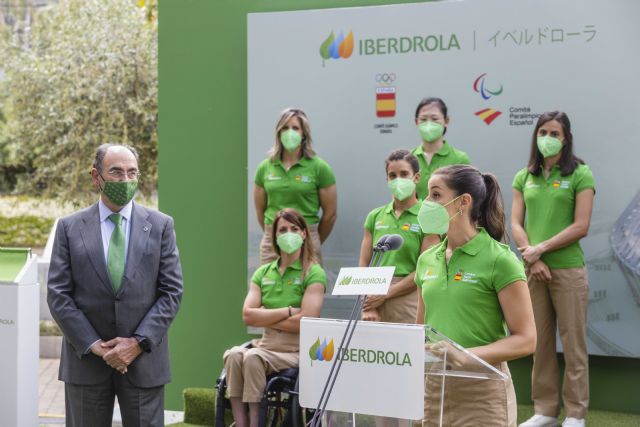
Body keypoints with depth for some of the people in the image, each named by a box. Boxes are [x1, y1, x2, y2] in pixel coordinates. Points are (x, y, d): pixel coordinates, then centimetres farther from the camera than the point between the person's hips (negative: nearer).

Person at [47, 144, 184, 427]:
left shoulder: (160, 226, 5)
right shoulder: (70, 228, 4)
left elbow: (171, 291, 0)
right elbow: (58, 294, -1)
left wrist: (139, 343, -10)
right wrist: (93, 346, -10)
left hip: (144, 361, 0)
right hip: (85, 359, 0)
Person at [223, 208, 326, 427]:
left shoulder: (313, 273, -1)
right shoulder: (263, 273, 15)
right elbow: (248, 315, 0)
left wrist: (265, 318, -4)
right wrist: (287, 311, -9)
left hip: (297, 352, -4)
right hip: (267, 346, 4)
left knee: (253, 358, -32)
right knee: (234, 355, -27)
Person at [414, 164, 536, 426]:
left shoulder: (499, 260, -9)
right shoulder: (427, 260, 9)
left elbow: (525, 339, -11)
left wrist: (466, 356, -22)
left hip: (481, 392, -5)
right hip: (432, 387, 6)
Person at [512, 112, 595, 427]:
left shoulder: (580, 175, -1)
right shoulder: (524, 177, 12)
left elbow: (581, 226, -8)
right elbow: (516, 223, 6)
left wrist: (541, 248, -12)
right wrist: (532, 258, -9)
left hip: (567, 269, -4)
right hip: (533, 270, 4)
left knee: (573, 343, 0)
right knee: (540, 342, 8)